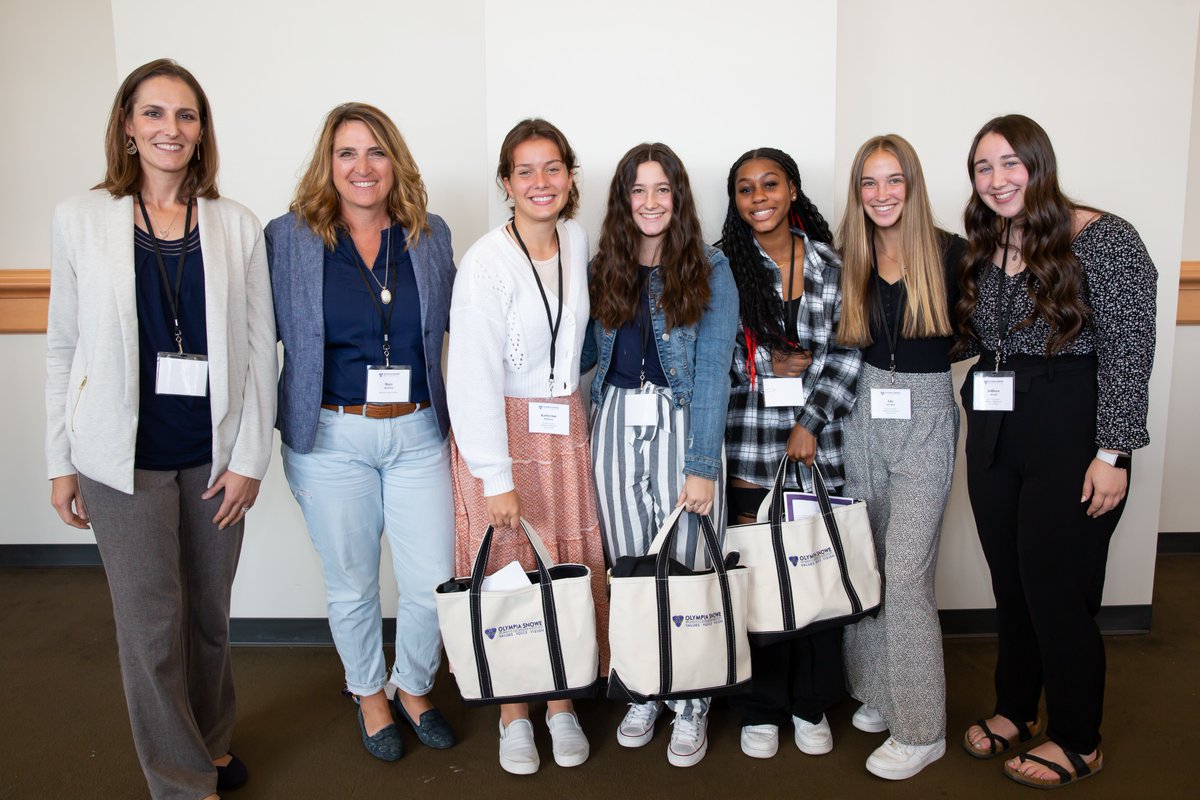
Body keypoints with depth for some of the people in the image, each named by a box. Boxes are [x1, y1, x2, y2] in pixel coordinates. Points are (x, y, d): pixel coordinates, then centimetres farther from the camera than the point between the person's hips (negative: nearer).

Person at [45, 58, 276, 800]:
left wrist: (248, 457, -3)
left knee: (210, 610, 14)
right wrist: (61, 461, 2)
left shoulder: (237, 225, 1)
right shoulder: (81, 218, 1)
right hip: (126, 455, -1)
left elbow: (259, 348, 0)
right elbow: (64, 346, 3)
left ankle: (213, 739, 38)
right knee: (151, 621, 5)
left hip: (215, 453, 1)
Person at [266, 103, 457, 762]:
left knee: (432, 583, 5)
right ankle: (370, 695, 40)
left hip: (418, 435, 2)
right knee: (351, 585, 14)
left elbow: (456, 323, 13)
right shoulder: (286, 238, -1)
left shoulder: (431, 236, 4)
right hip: (330, 440, -1)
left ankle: (414, 689, 35)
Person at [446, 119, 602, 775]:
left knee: (573, 571, 7)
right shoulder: (486, 263, -14)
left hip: (565, 429, 5)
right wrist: (497, 476, -18)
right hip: (503, 432, -5)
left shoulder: (578, 241, 4)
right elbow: (473, 378, -16)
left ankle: (561, 705, 25)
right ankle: (514, 716, 22)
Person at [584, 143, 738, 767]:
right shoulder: (603, 270, 9)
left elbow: (713, 371, -8)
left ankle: (689, 708, 18)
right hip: (616, 425, 3)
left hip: (683, 426, -3)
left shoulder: (710, 271, -2)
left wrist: (701, 466, -14)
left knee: (685, 569, 1)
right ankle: (642, 696, 26)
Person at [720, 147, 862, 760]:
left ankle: (811, 704, 26)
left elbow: (848, 353, 4)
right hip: (749, 444, -1)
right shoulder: (725, 266, 3)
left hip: (820, 440, 2)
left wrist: (810, 421, -5)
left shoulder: (830, 265, 8)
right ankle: (760, 708, 21)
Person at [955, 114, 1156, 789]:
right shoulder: (981, 248, 11)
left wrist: (1113, 452, -16)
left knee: (1058, 589, 2)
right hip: (995, 435, 6)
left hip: (1071, 437, -6)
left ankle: (1079, 743, 22)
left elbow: (1129, 351, -12)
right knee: (1009, 581, 14)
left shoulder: (1102, 239, -9)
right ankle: (1017, 709, 34)